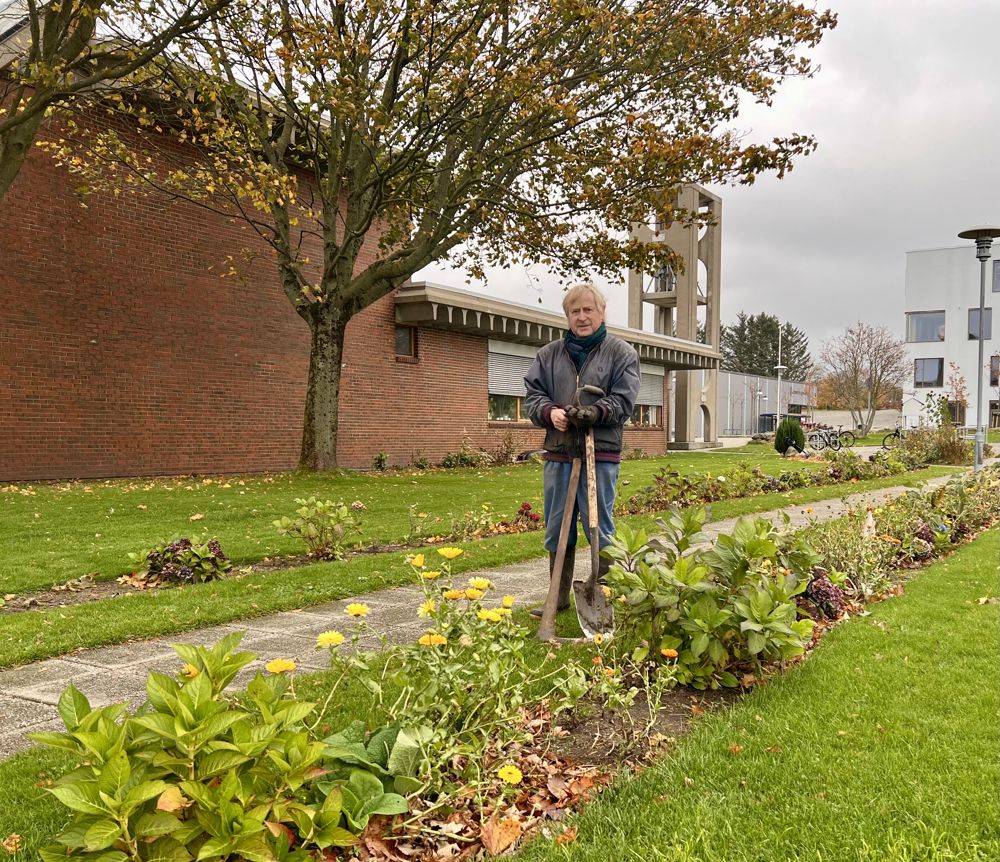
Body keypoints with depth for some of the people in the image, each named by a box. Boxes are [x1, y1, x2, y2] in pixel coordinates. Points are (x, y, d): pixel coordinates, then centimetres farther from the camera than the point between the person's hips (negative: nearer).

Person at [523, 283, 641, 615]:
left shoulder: (621, 353, 5)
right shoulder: (549, 354, 15)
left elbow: (623, 400, -3)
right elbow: (533, 394, 10)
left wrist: (594, 413, -22)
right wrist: (549, 412, -11)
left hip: (600, 454, -4)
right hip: (558, 454, 4)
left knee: (599, 530, -1)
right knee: (557, 531, 11)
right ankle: (559, 597, 24)